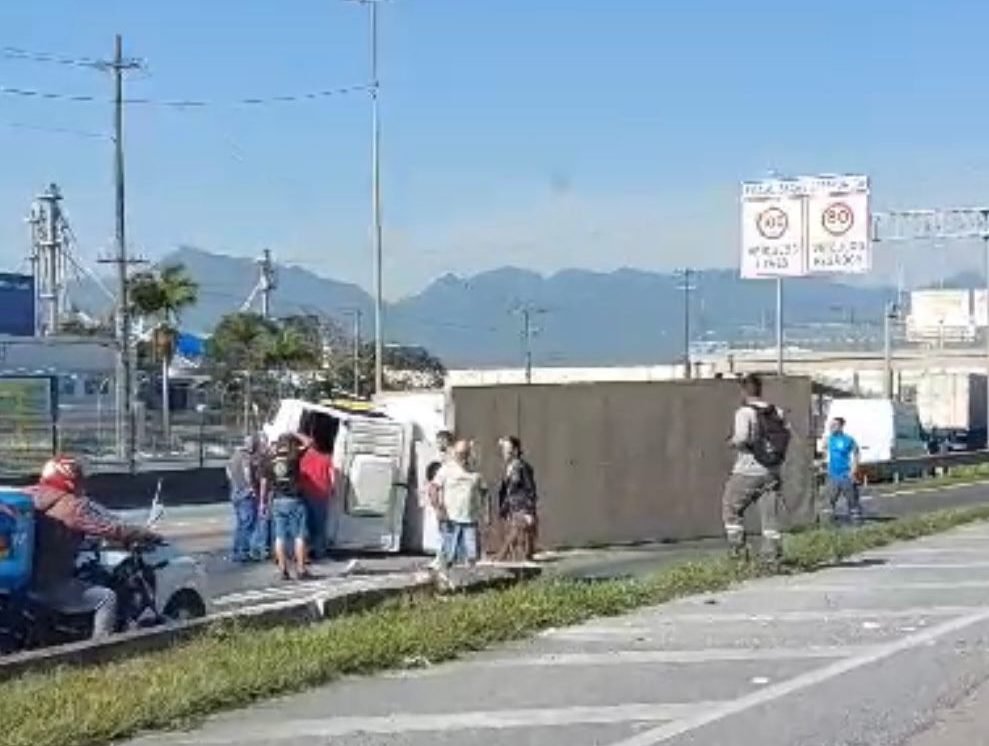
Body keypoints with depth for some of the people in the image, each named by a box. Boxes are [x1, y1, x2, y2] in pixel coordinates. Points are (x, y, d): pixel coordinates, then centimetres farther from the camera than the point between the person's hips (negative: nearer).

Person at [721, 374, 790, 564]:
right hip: (772, 471, 5)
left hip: (748, 471, -5)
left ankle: (737, 549, 5)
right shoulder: (776, 412, 6)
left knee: (731, 508, 11)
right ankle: (773, 555, 5)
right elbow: (787, 434, 9)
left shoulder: (744, 412, -12)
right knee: (770, 515, 8)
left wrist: (734, 441, -3)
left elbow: (742, 437, -23)